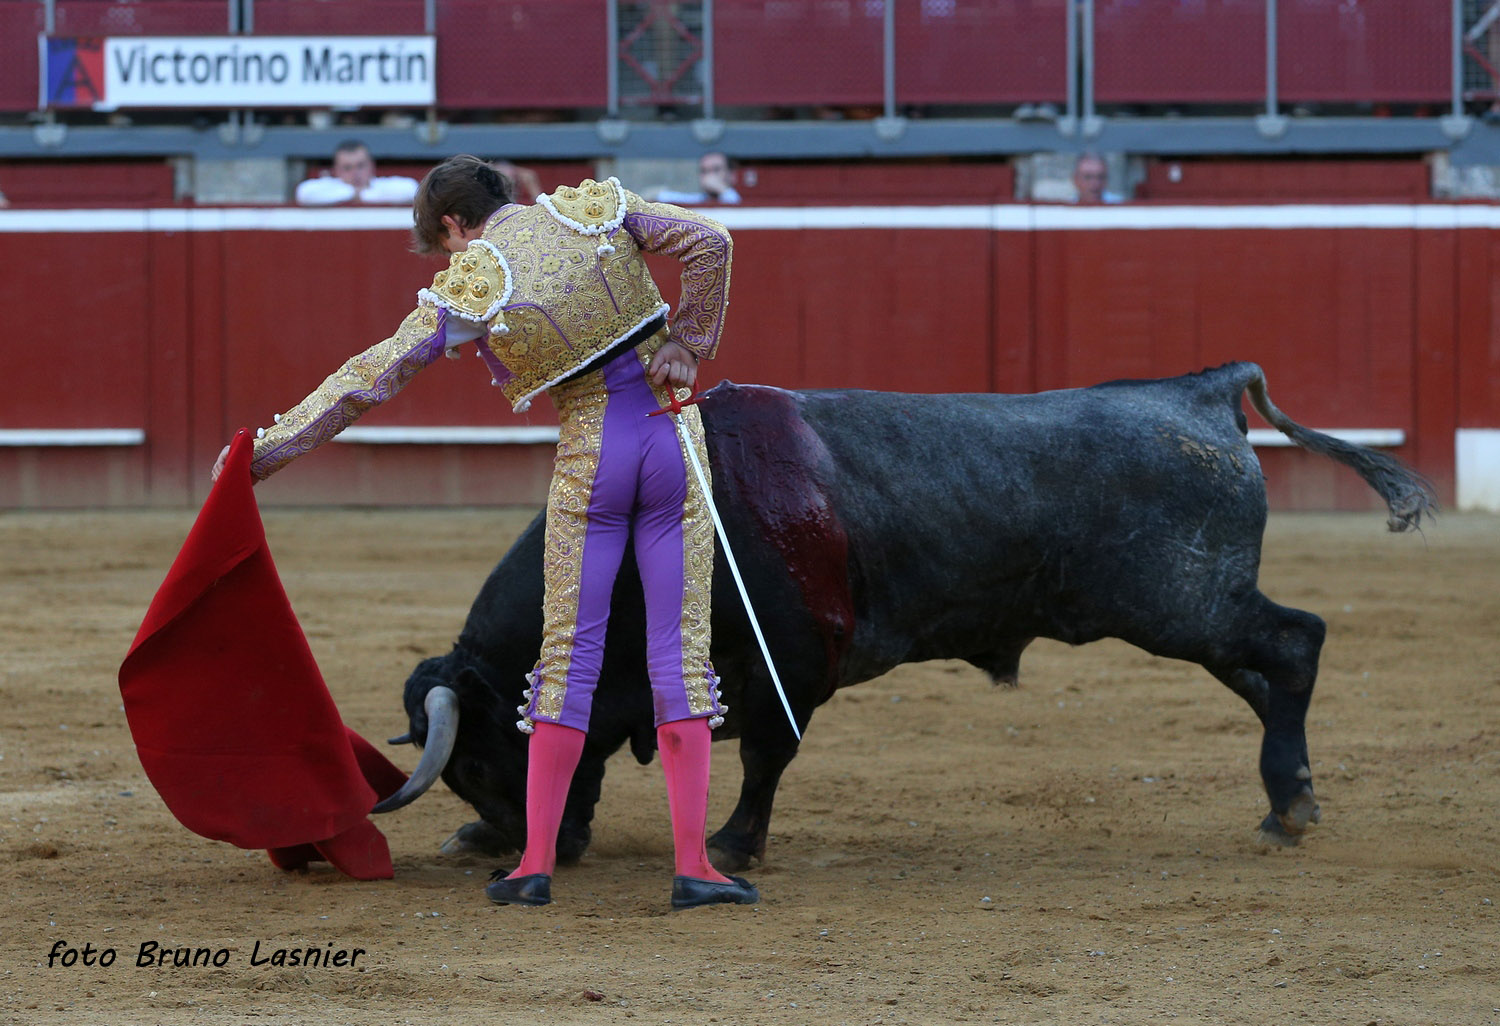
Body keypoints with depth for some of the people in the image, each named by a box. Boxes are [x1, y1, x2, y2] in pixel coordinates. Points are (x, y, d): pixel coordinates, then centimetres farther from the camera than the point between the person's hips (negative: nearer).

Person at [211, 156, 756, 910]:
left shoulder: (469, 288, -6)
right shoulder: (596, 209, 2)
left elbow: (371, 376, -6)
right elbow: (708, 241, -4)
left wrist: (268, 449, -1)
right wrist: (687, 348, 2)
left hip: (589, 458, -2)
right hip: (671, 434, 2)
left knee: (569, 656, 7)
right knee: (680, 655, 3)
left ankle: (537, 863, 8)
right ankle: (692, 865, -1)